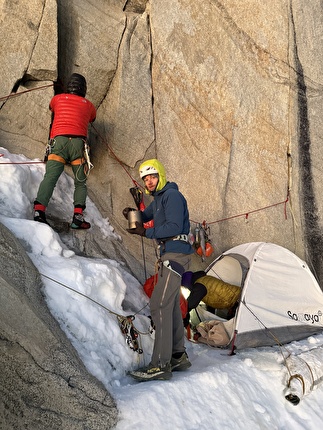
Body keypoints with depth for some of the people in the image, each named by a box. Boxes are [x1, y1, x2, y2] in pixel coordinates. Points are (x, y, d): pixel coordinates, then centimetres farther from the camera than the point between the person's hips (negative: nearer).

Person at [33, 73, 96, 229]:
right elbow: (92, 118, 43)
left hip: (58, 140, 0)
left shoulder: (58, 98, 21)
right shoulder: (88, 105, 21)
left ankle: (39, 209, -29)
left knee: (50, 177, -9)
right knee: (80, 183, 7)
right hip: (78, 142, 0)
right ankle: (78, 215, -10)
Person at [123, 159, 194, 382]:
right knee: (172, 306, 14)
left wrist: (146, 232, -18)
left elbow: (174, 227, -21)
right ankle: (178, 356, 23)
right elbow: (144, 216, 27)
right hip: (168, 254, 11)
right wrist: (132, 214, 5)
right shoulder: (158, 198, 20)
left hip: (176, 254, -11)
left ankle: (160, 365, -16)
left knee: (160, 305, -16)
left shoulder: (172, 195, -11)